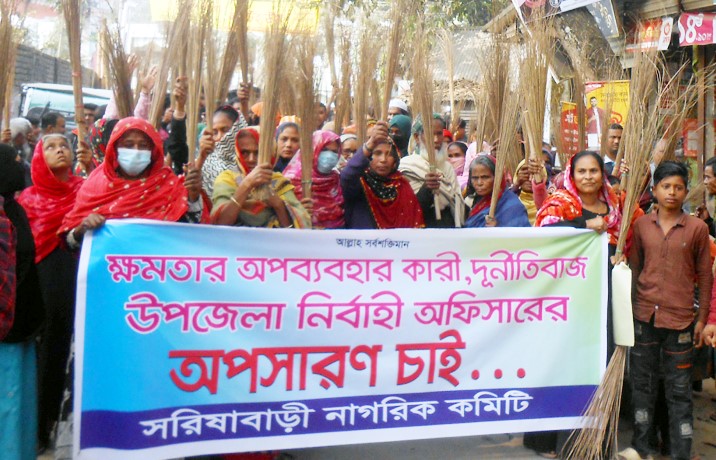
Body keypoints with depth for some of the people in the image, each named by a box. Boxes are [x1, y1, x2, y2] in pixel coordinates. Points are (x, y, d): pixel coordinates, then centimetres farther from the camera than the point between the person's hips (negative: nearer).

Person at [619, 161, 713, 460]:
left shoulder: (697, 228, -3)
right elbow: (634, 268, 9)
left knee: (679, 391, 5)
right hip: (644, 316, 3)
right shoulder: (641, 225, 3)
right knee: (642, 383, 12)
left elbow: (705, 275, 1)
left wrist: (702, 319, -1)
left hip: (680, 319, -3)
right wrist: (630, 309, 6)